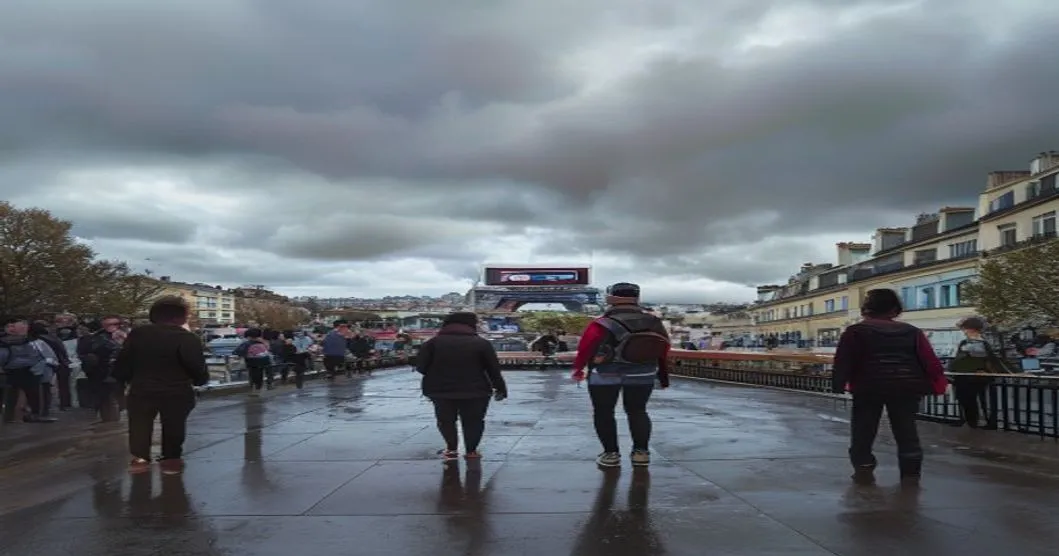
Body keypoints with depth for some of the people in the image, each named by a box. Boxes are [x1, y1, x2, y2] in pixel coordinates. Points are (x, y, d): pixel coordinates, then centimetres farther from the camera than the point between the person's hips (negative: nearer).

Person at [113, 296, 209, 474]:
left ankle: (139, 457, 19)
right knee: (173, 427, 14)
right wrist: (201, 380, 4)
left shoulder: (137, 334, 1)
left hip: (141, 391, 3)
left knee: (140, 425, 20)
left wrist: (124, 378, 24)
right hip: (176, 393, -3)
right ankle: (171, 459, 19)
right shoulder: (187, 338, -15)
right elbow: (197, 368, -16)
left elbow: (122, 363, 7)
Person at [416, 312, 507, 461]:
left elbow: (420, 366, -2)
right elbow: (494, 369, -3)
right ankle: (471, 451, 15)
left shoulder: (433, 342, -1)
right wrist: (500, 388, 6)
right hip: (474, 390, -1)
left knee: (446, 420, 17)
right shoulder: (481, 343, -4)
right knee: (473, 421, 13)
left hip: (440, 390, 1)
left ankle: (451, 449, 10)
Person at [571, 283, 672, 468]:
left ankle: (611, 454, 9)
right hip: (643, 375, 3)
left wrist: (578, 370, 6)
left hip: (605, 375, -3)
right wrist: (663, 374, 15)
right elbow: (663, 350, 2)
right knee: (637, 411, 18)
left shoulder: (601, 326, -19)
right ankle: (641, 452, 14)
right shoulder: (654, 322, -7)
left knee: (603, 412, 11)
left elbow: (585, 349, -10)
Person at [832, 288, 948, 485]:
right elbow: (929, 360, 3)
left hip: (868, 387, -2)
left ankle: (863, 470, 7)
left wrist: (839, 384, -4)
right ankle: (911, 473, 10)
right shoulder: (912, 332, 10)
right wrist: (938, 384, 2)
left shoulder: (855, 331, 3)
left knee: (863, 430, 9)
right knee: (906, 431, 10)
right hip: (906, 387, 2)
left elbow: (843, 360, -4)